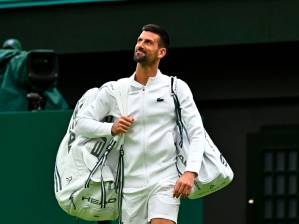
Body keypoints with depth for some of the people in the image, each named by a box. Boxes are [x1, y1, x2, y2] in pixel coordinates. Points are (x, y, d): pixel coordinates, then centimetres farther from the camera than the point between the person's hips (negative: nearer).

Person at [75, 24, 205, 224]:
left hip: (165, 180, -3)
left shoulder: (177, 88, 2)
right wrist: (111, 128, -10)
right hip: (131, 183, 3)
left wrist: (190, 172, -18)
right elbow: (82, 123, 9)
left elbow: (197, 132, -3)